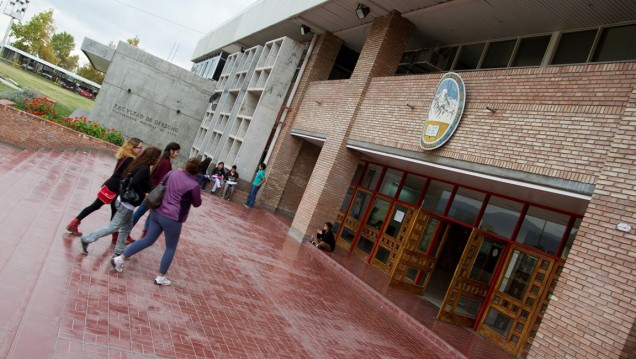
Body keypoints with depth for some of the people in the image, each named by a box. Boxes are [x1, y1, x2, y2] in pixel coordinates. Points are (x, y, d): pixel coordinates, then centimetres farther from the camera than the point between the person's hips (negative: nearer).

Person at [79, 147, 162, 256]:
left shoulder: (139, 165, 6)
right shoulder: (145, 169, -21)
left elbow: (130, 180, 13)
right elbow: (134, 183, -35)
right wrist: (141, 196, -21)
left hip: (124, 200, 10)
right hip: (127, 203, -10)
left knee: (127, 227, 19)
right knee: (113, 227, 3)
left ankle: (119, 251, 27)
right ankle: (86, 239, 9)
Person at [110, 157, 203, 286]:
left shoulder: (174, 173, -1)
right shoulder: (194, 186, -19)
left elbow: (164, 187, 17)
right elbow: (197, 203, -2)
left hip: (158, 212, 6)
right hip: (173, 219, -6)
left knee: (148, 240, 20)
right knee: (171, 248, 14)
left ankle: (119, 259, 20)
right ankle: (160, 277, 22)